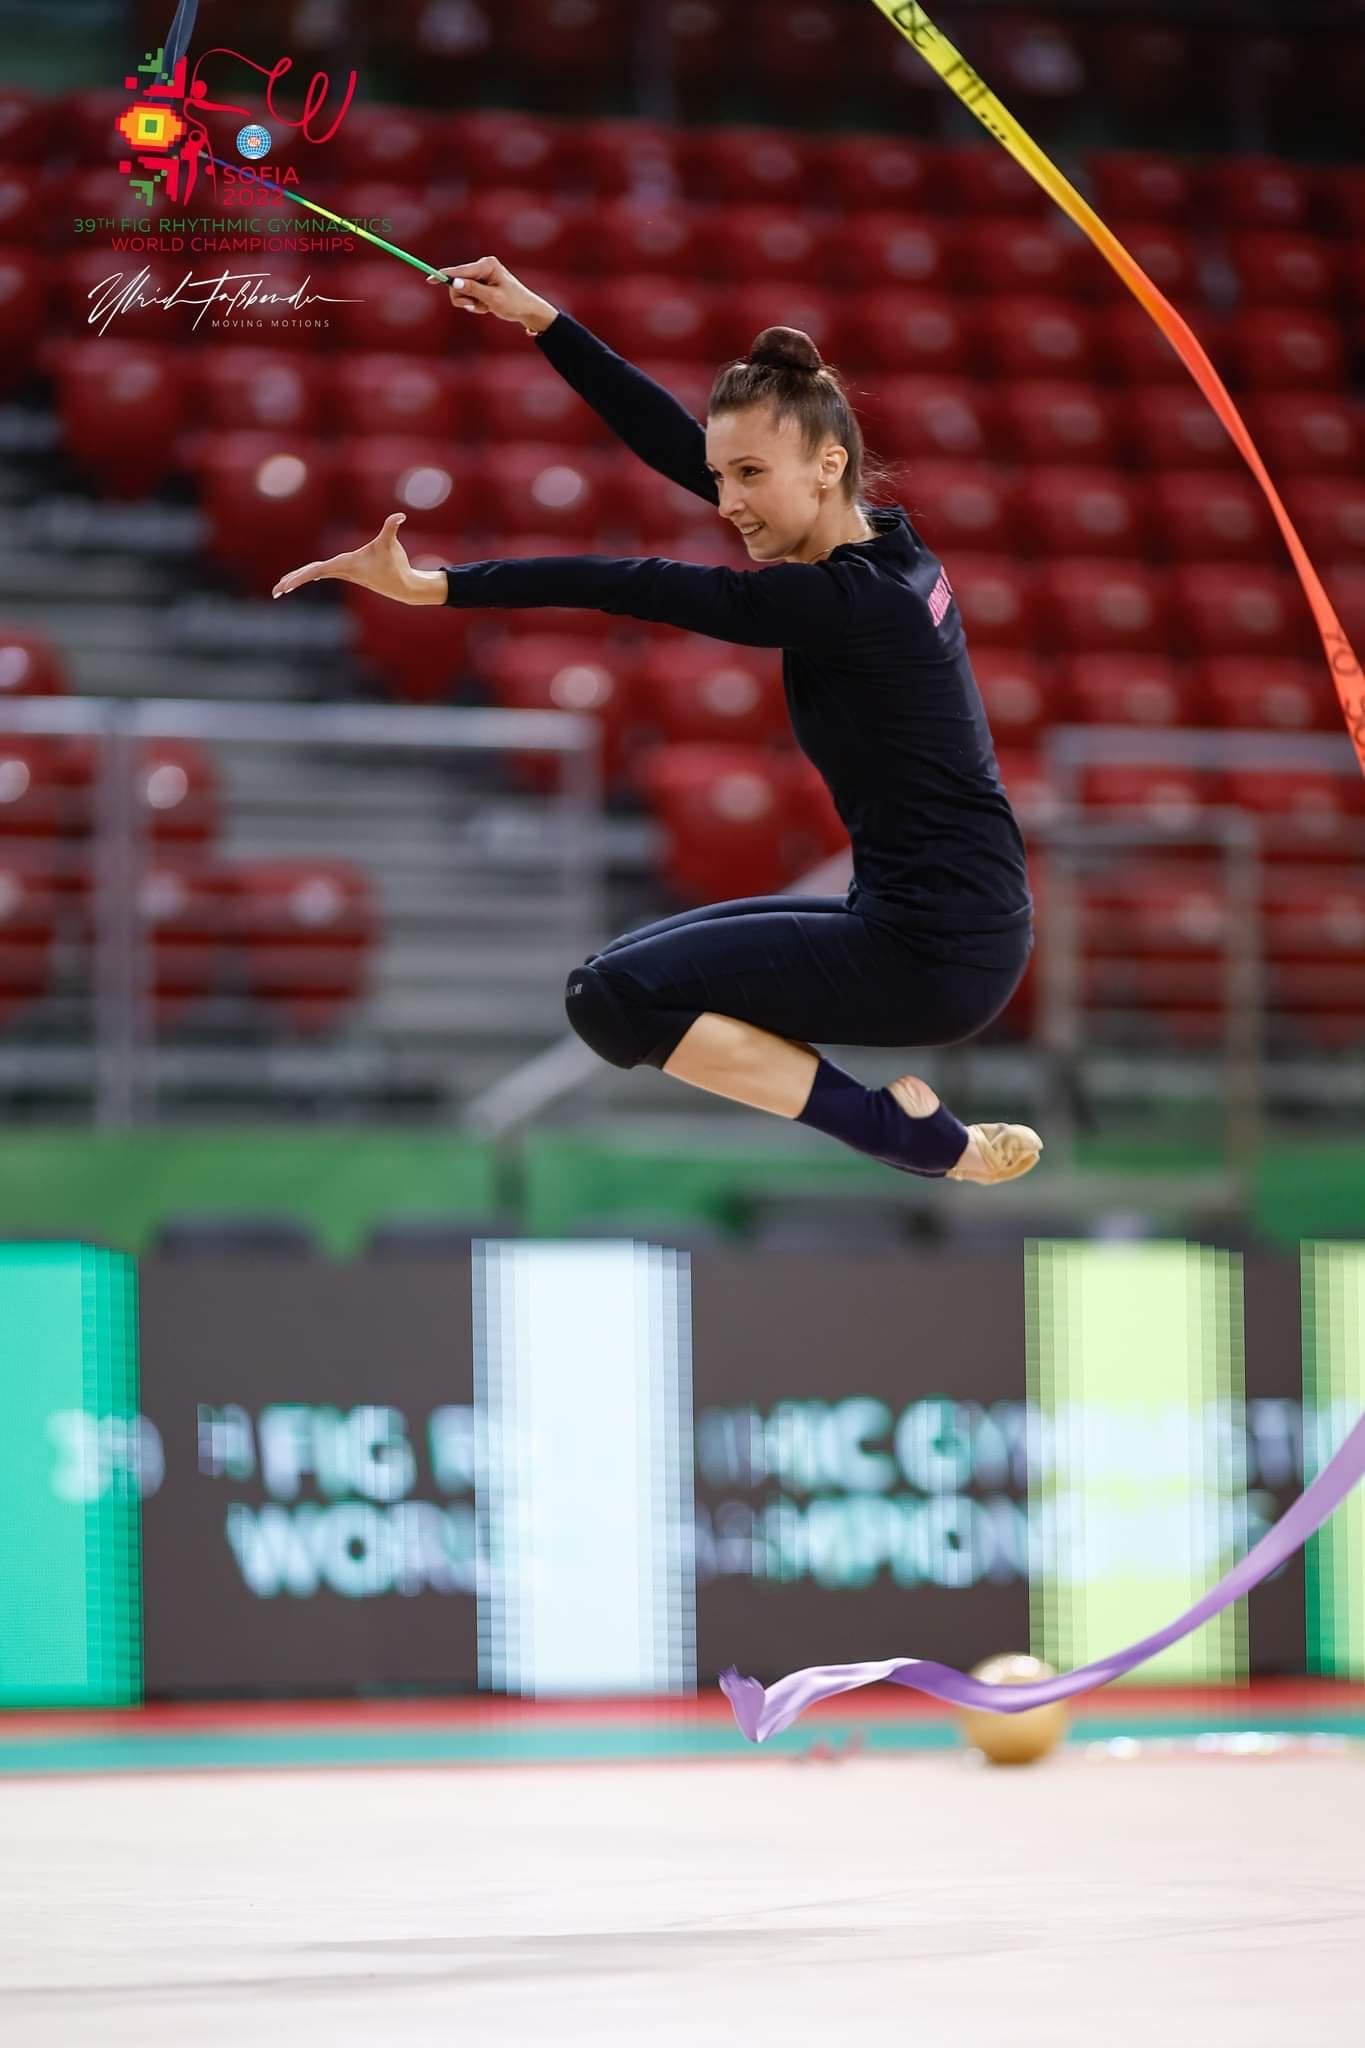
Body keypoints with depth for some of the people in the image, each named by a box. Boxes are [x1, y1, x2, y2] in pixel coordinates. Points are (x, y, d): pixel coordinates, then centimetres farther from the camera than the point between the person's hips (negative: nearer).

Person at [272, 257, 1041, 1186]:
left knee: (612, 999, -11)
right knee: (655, 963, 22)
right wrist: (542, 321, 4)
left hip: (938, 953, -10)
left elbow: (626, 587, -22)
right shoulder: (883, 544, 4)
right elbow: (673, 442, 7)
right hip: (957, 927, 10)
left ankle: (921, 1140, -9)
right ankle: (907, 1106, 7)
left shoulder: (847, 601, -20)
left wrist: (430, 585, -20)